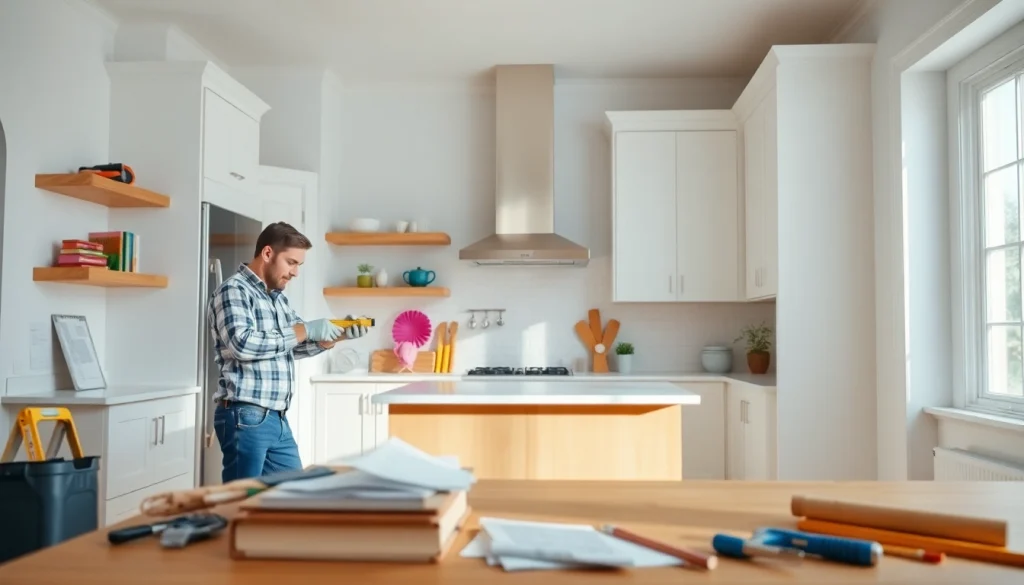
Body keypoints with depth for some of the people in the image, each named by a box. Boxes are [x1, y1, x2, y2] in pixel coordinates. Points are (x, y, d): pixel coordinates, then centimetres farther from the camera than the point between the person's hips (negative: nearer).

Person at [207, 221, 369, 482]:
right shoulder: (233, 290, -9)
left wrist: (339, 334, 3)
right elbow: (242, 344, -25)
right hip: (245, 417, -9)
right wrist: (304, 329, -19)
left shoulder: (278, 297, 16)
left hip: (277, 419, 9)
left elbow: (297, 347, 20)